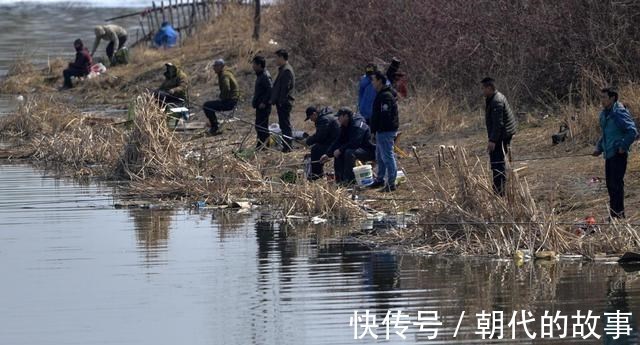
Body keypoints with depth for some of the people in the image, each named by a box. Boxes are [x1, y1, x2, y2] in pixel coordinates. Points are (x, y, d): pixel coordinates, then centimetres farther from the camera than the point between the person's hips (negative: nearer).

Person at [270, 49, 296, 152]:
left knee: (285, 125, -8)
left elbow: (285, 88, -21)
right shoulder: (283, 69, 18)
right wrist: (274, 99, 20)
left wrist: (281, 101, -22)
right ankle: (286, 146, 16)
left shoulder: (286, 71, -15)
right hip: (282, 102, 11)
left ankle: (287, 147, -7)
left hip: (284, 103, -11)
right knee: (284, 125, 12)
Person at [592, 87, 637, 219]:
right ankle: (614, 214, 18)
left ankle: (619, 214, -4)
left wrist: (623, 147, -18)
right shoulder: (604, 114, 14)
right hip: (609, 154, 9)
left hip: (618, 155, -9)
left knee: (617, 184, -8)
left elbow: (633, 131, -20)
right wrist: (599, 148, 17)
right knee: (610, 184, 11)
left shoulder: (619, 113, -14)